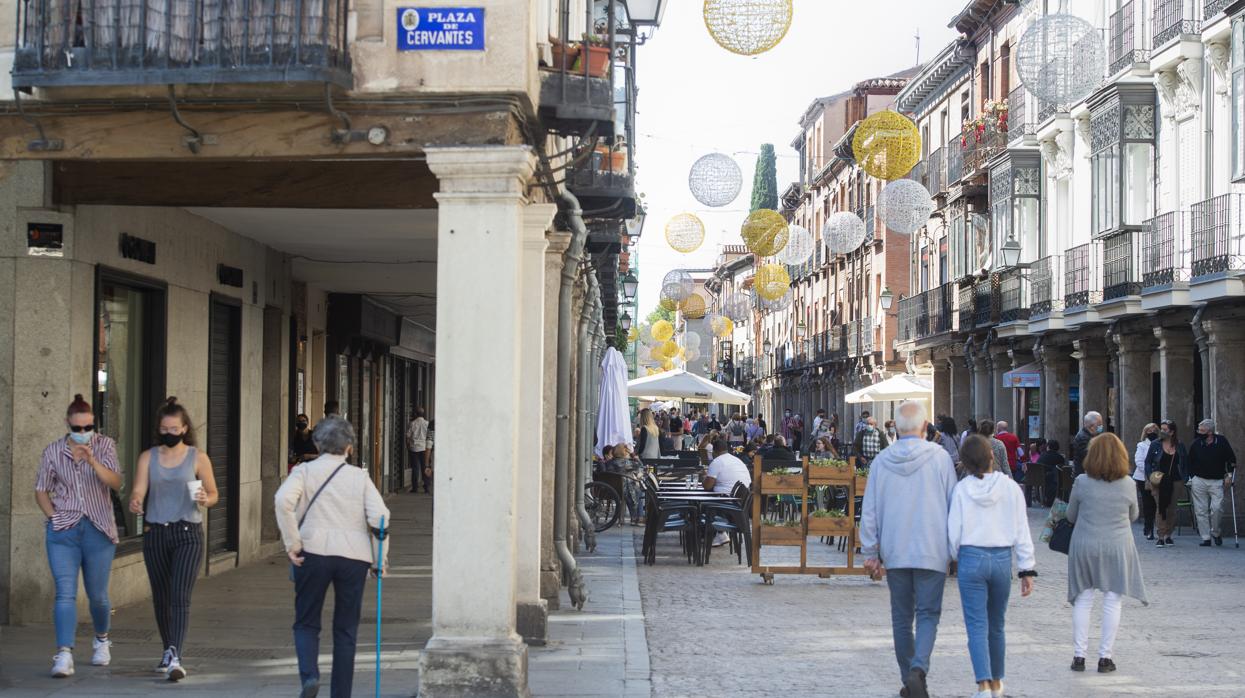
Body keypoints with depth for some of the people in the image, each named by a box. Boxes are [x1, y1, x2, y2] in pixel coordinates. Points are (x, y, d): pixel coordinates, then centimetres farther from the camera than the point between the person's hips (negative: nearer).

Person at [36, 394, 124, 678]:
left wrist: (92, 461, -26)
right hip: (63, 531, 0)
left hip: (99, 530, 0)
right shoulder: (53, 452, 2)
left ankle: (101, 640, 35)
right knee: (65, 593, -12)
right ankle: (64, 655, -17)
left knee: (97, 594, 9)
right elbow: (41, 490, 11)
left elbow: (115, 483, -12)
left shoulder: (105, 446, 0)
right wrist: (54, 517, -3)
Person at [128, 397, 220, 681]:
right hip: (155, 533, 3)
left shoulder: (198, 458, 0)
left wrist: (205, 500, -19)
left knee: (180, 597, -14)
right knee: (161, 597, 12)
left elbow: (213, 493, 5)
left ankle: (175, 658, -20)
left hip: (188, 534, -3)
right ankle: (167, 651, 30)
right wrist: (134, 502, -25)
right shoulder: (148, 457, 6)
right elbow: (138, 490, -2)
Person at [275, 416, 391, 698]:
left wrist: (292, 544, -8)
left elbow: (284, 500, -13)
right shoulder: (360, 477, 9)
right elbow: (380, 517, -2)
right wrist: (380, 559, 6)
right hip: (354, 556, 1)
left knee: (306, 622, 11)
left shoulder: (305, 471, 6)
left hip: (314, 552, -1)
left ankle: (309, 675, -13)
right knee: (346, 630, 10)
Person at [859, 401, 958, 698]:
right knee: (928, 614, 1)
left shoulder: (881, 461, 1)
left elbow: (869, 512, 3)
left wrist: (870, 553, 11)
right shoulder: (939, 457, -5)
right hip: (932, 551, -2)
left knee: (901, 617, 13)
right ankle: (918, 669, -21)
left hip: (894, 553, 2)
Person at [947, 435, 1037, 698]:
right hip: (1002, 559, 2)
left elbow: (954, 532, -3)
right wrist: (1028, 569, 4)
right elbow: (1022, 531, 0)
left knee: (977, 626, -1)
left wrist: (955, 559, 15)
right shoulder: (1011, 488, -2)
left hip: (971, 559, -2)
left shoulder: (962, 489, -6)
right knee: (997, 625, 18)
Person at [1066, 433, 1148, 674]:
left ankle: (1079, 655, 10)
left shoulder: (1082, 482, -9)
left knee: (1083, 600, 9)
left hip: (1085, 546, 0)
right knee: (1112, 602, 7)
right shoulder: (1128, 484, -7)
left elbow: (1071, 516, 4)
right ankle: (1105, 657, 8)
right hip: (1117, 547, 0)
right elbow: (1133, 516, 9)